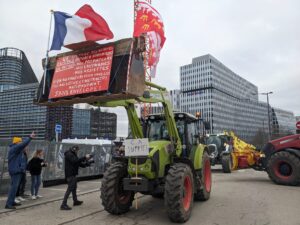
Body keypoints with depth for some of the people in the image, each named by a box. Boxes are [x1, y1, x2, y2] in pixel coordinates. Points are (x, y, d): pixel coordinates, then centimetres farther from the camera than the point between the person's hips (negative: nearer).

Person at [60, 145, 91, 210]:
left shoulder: (73, 155, 17)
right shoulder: (69, 154, -13)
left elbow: (79, 163, 15)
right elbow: (75, 161, -30)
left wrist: (86, 161, -1)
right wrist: (84, 157, -29)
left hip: (73, 174, 10)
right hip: (70, 175, -10)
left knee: (74, 188, 19)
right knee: (69, 189, -10)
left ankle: (75, 201, 33)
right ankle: (63, 205, -7)